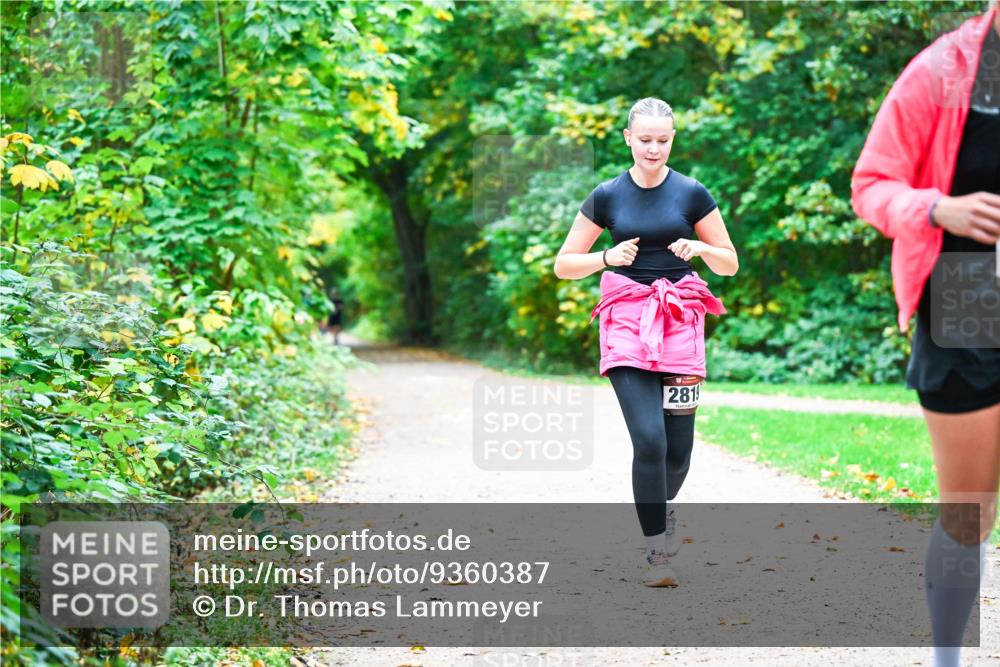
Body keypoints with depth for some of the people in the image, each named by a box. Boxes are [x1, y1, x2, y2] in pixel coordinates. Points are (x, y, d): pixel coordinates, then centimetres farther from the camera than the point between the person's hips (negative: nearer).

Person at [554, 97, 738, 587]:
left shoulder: (691, 193, 4)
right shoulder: (607, 196, 4)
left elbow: (729, 263, 11)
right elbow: (563, 266, 7)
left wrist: (698, 248, -10)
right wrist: (608, 257, -12)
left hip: (680, 322, 1)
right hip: (626, 320, -1)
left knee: (678, 447, 1)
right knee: (648, 438, -16)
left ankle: (661, 503, 35)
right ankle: (657, 552, -6)